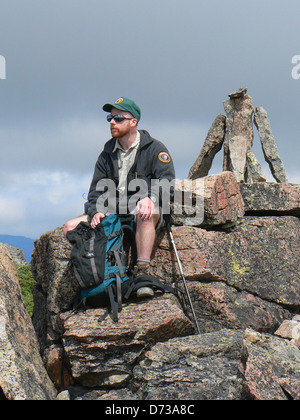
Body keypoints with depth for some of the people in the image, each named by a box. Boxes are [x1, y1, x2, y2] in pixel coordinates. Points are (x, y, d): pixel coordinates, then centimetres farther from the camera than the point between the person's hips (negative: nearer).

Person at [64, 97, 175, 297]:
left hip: (146, 208, -5)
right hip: (114, 212, 5)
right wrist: (96, 211, -8)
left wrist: (150, 198, -31)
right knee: (72, 226, -11)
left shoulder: (154, 149, 2)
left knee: (144, 214, -42)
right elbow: (97, 188, 15)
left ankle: (143, 272, -46)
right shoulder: (107, 155, 17)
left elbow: (167, 182, -10)